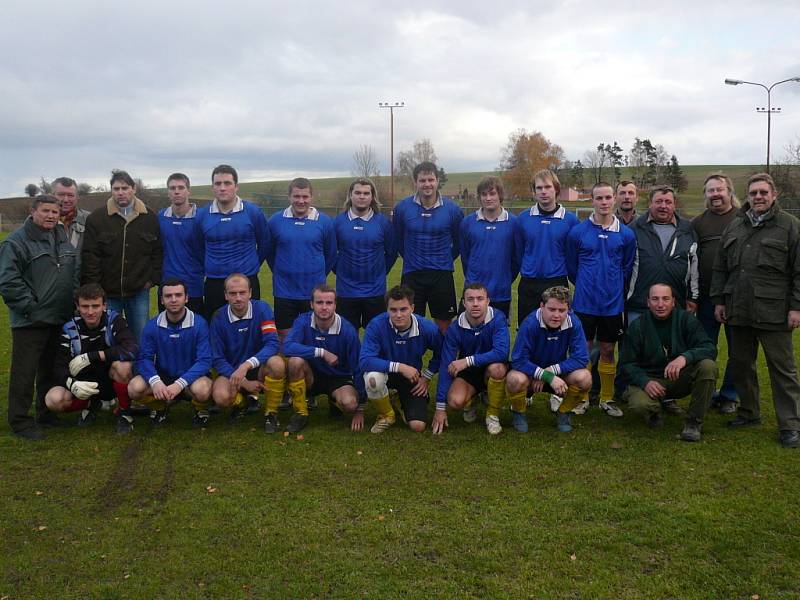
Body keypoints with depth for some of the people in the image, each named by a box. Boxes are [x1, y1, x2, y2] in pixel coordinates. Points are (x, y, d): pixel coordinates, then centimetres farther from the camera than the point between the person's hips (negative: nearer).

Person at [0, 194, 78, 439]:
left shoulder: (64, 239, 12)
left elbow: (75, 273, 21)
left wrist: (74, 302, 11)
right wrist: (30, 307, -16)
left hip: (60, 319, 7)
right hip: (30, 322, -7)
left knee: (52, 370, 17)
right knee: (25, 373, -1)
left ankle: (47, 413, 29)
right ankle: (20, 421, 10)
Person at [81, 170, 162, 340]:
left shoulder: (150, 218, 3)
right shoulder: (96, 219, -3)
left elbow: (158, 252, 8)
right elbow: (89, 257, -5)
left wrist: (153, 279, -1)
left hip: (139, 292, 1)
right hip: (107, 293, -1)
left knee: (140, 338, 10)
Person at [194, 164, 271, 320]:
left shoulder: (253, 212, -3)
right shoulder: (202, 215, 3)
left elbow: (265, 243, 8)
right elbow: (198, 248, 16)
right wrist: (210, 268, 14)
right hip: (213, 283, 2)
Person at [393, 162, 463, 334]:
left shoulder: (452, 209, -5)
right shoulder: (402, 207, -4)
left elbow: (458, 241, 10)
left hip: (442, 275, 0)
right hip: (412, 275, 1)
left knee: (444, 325, 7)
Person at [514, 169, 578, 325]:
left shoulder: (570, 220, -3)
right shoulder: (523, 218, 1)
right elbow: (518, 251, 10)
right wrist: (526, 271, 10)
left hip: (558, 285, -1)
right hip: (528, 286, 1)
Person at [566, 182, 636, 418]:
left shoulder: (626, 234, -1)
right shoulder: (577, 232, -5)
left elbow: (627, 268, 10)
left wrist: (615, 290, 13)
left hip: (613, 304, 1)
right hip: (584, 303, -1)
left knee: (608, 351, 10)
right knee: (584, 350, 6)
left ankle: (607, 399, 22)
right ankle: (581, 397, 19)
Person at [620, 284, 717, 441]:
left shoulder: (686, 319, -4)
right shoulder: (637, 326, -5)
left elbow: (709, 348, -14)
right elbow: (627, 363, -4)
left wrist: (685, 357, -35)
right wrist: (645, 381, -23)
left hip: (681, 379, 2)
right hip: (650, 379, -1)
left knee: (708, 366, -28)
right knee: (639, 404, -34)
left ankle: (693, 422, -13)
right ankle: (655, 411, 7)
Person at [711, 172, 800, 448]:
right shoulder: (735, 226, 13)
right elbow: (721, 267, 16)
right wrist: (719, 300, 10)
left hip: (773, 312, -5)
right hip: (739, 311, 5)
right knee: (741, 364, 13)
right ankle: (749, 412, 28)